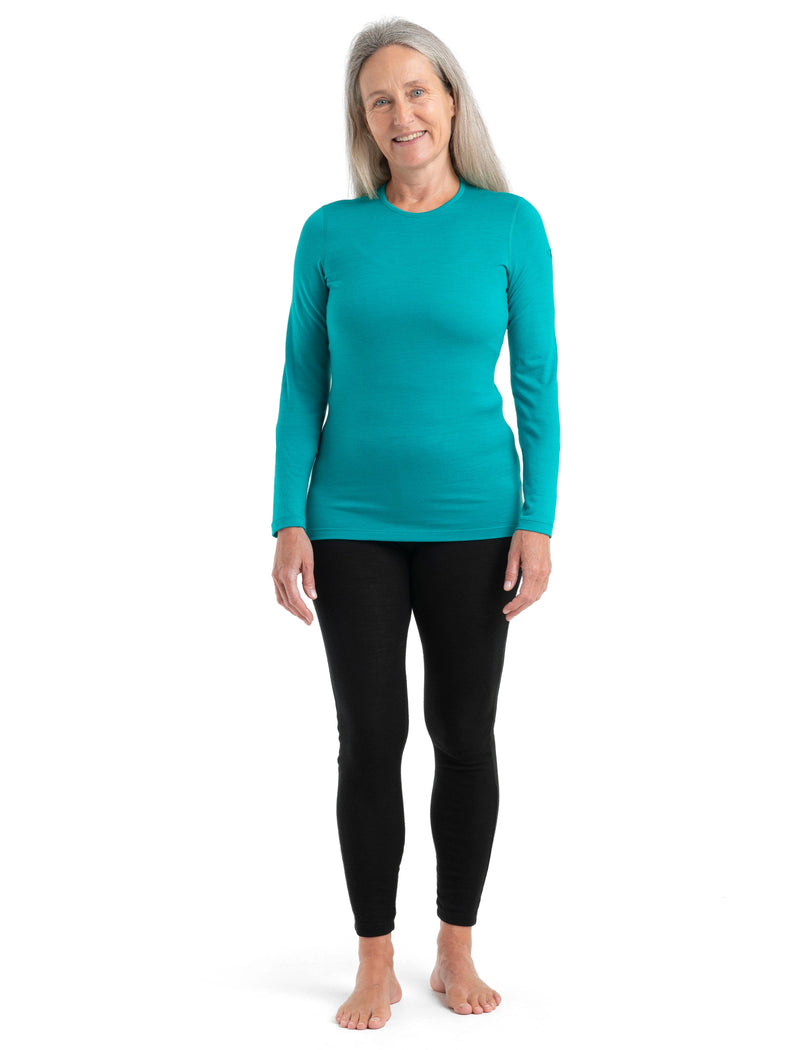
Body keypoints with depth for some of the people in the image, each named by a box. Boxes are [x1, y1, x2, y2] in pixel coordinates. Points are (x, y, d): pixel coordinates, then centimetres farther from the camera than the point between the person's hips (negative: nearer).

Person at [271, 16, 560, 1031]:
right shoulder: (331, 233, 0)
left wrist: (538, 522, -7)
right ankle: (375, 966, 21)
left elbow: (537, 384, -1)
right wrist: (288, 523, -4)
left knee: (464, 735, 9)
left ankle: (457, 950, 28)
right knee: (371, 740, 5)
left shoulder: (511, 225, -2)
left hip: (472, 521, 0)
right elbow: (303, 387, 3)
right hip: (354, 523, 1)